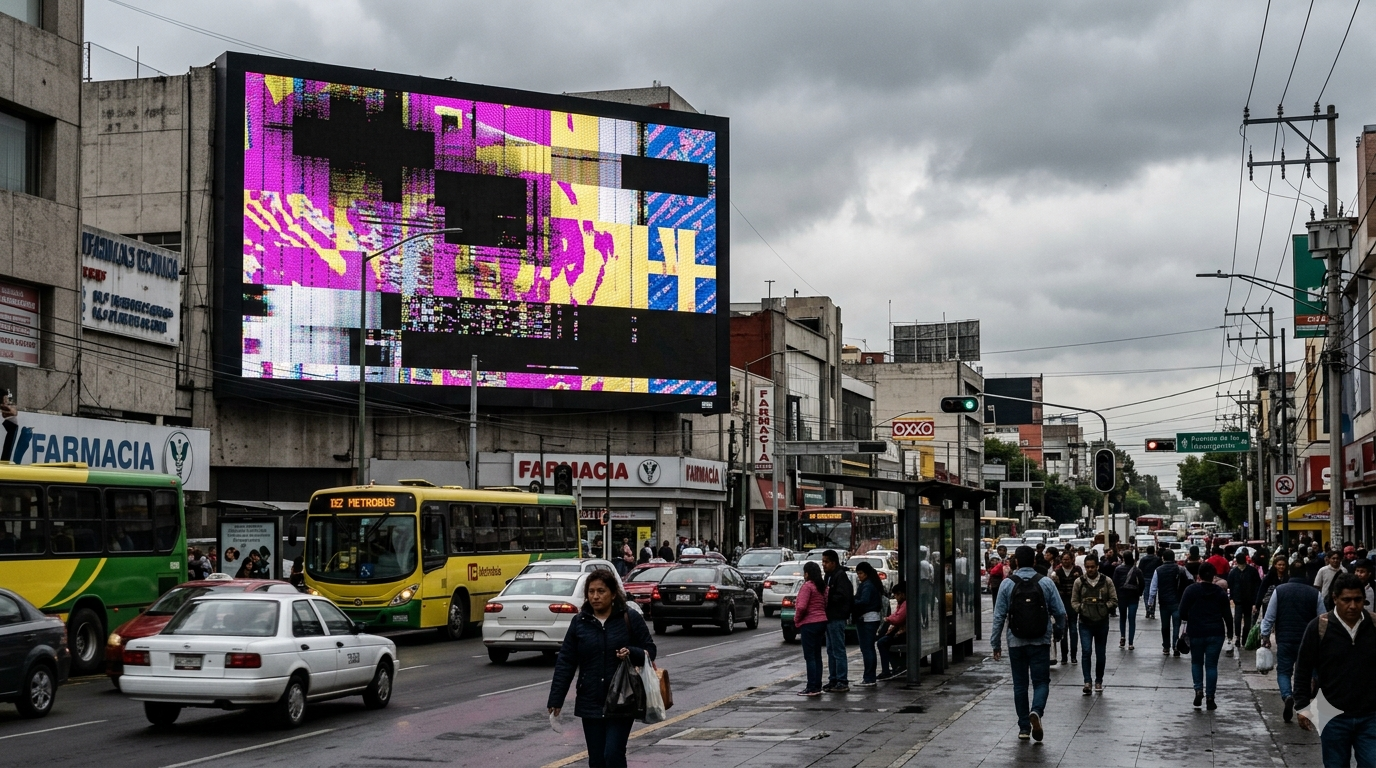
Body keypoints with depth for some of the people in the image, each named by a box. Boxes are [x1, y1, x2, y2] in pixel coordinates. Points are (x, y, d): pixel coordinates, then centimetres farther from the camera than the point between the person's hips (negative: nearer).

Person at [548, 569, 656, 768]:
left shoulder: (630, 619, -3)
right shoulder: (579, 623, 4)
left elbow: (649, 651, 3)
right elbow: (565, 663, 4)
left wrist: (632, 653, -20)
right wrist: (556, 700, 0)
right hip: (590, 704, 3)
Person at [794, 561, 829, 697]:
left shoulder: (807, 586, -15)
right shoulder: (822, 587, 11)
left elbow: (801, 607, -23)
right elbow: (826, 604, 13)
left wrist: (796, 619, -6)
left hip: (809, 624, -9)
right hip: (822, 622, 9)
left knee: (809, 656, -5)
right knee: (817, 656, 13)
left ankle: (812, 688, -6)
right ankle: (817, 686, 16)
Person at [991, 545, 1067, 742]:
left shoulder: (1007, 584, -2)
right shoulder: (1046, 583, -3)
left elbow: (999, 617, -2)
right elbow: (1060, 613, -1)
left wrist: (996, 643, 5)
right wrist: (1059, 629, 20)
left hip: (1016, 643, 1)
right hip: (1040, 642, -1)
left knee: (1020, 684, 10)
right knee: (1041, 681, 4)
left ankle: (1024, 727, 12)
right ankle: (1036, 711, -23)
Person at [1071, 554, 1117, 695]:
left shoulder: (1107, 581, 0)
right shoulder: (1079, 582, 1)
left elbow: (1114, 600, 3)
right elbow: (1074, 601, 6)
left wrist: (1105, 607, -12)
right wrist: (1080, 608, -12)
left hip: (1102, 622, 1)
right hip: (1085, 623, -1)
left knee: (1100, 654, 9)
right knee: (1086, 651, -13)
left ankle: (1099, 681, 24)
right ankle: (1087, 682, -12)